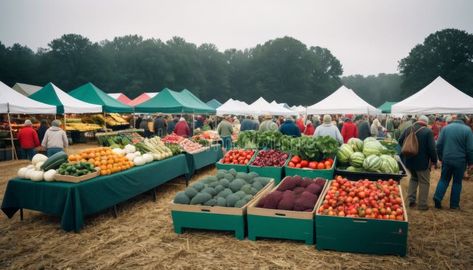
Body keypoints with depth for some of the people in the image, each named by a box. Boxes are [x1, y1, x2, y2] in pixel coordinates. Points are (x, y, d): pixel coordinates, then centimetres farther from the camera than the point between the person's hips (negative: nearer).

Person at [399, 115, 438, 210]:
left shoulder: (408, 129, 0)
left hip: (409, 160, 5)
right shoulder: (428, 131, -15)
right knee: (424, 182, 8)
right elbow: (432, 148, -17)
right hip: (422, 161, -5)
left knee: (413, 178, 24)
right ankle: (422, 205, 12)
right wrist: (434, 160, -4)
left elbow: (400, 141, 9)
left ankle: (411, 200, 20)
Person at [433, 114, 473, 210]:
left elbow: (439, 144, 1)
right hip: (460, 160, -2)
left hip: (446, 159, 2)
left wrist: (441, 157, 12)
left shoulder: (445, 128, 1)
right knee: (457, 182, 10)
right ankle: (454, 204, 17)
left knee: (444, 179, 14)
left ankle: (437, 198, 2)